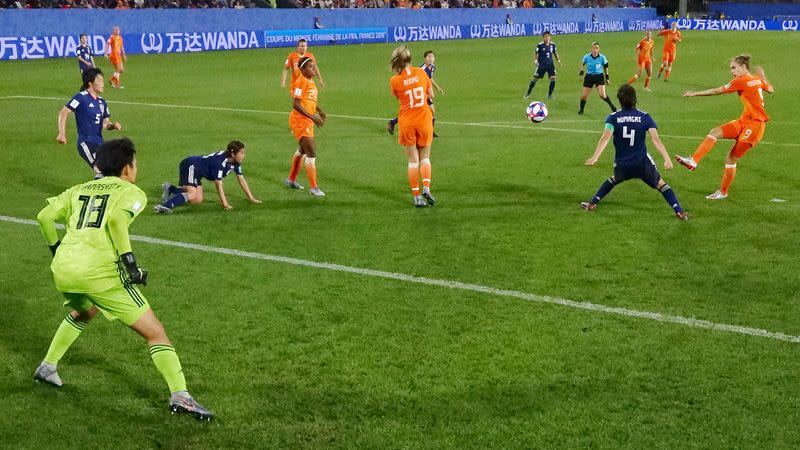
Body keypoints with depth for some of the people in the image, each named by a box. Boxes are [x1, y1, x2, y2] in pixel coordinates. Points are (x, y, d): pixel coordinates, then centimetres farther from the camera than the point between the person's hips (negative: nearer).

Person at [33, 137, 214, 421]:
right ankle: (180, 395, -12)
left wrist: (56, 249, 29)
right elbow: (117, 219, -15)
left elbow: (45, 216, 14)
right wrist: (129, 262, -13)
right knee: (155, 333, 1)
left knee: (82, 313, 41)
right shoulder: (132, 192, 6)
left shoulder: (78, 190, 23)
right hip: (99, 272, -6)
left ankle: (47, 367, 40)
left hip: (62, 270, 6)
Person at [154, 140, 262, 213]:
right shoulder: (220, 161, -29)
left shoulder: (235, 162, -2)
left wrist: (252, 198, 9)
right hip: (190, 166, -9)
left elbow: (241, 180, 8)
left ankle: (170, 189, 14)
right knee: (192, 195, -29)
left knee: (198, 200, 4)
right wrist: (225, 204, -30)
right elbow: (218, 184, -29)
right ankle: (165, 206, -43)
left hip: (198, 172, 9)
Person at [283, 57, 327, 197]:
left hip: (307, 121, 10)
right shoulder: (301, 81, -19)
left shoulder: (311, 81, 9)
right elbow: (296, 104, -25)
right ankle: (314, 187, -5)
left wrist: (320, 112, 9)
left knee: (302, 151, 24)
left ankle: (291, 180, 40)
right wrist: (312, 117, -27)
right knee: (311, 153, -10)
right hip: (299, 121, -10)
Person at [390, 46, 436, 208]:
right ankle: (426, 189, -4)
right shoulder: (421, 73, -5)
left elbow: (398, 98, 4)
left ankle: (416, 196, 6)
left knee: (413, 160, 7)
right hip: (424, 119, 1)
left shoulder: (394, 81, -11)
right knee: (425, 158, 14)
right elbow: (431, 95, 5)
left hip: (407, 122, -1)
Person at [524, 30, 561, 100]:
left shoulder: (553, 45, 2)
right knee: (535, 79, 2)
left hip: (550, 65, 3)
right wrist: (536, 60, -21)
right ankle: (528, 93, 20)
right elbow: (536, 53, -5)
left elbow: (555, 53, 16)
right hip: (541, 65, -3)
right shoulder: (540, 45, -10)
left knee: (553, 78, -10)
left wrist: (558, 60, 7)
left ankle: (549, 95, 2)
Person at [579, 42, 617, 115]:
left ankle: (612, 106, 4)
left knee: (602, 95, -16)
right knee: (584, 96, 0)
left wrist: (607, 77, 7)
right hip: (589, 77, 2)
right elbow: (583, 64, 12)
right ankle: (581, 110, 23)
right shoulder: (587, 56, -9)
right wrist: (581, 71, -3)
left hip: (599, 77, -2)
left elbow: (606, 67, 5)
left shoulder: (602, 57, -11)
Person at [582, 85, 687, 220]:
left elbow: (605, 138, -21)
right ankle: (679, 211, 3)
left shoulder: (613, 117, -5)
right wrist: (667, 159, -20)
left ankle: (593, 203, 28)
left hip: (621, 166, 1)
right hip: (643, 163, -1)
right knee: (661, 184, 16)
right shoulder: (645, 117, -3)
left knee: (614, 180, 33)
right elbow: (656, 139, -15)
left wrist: (595, 157, -32)